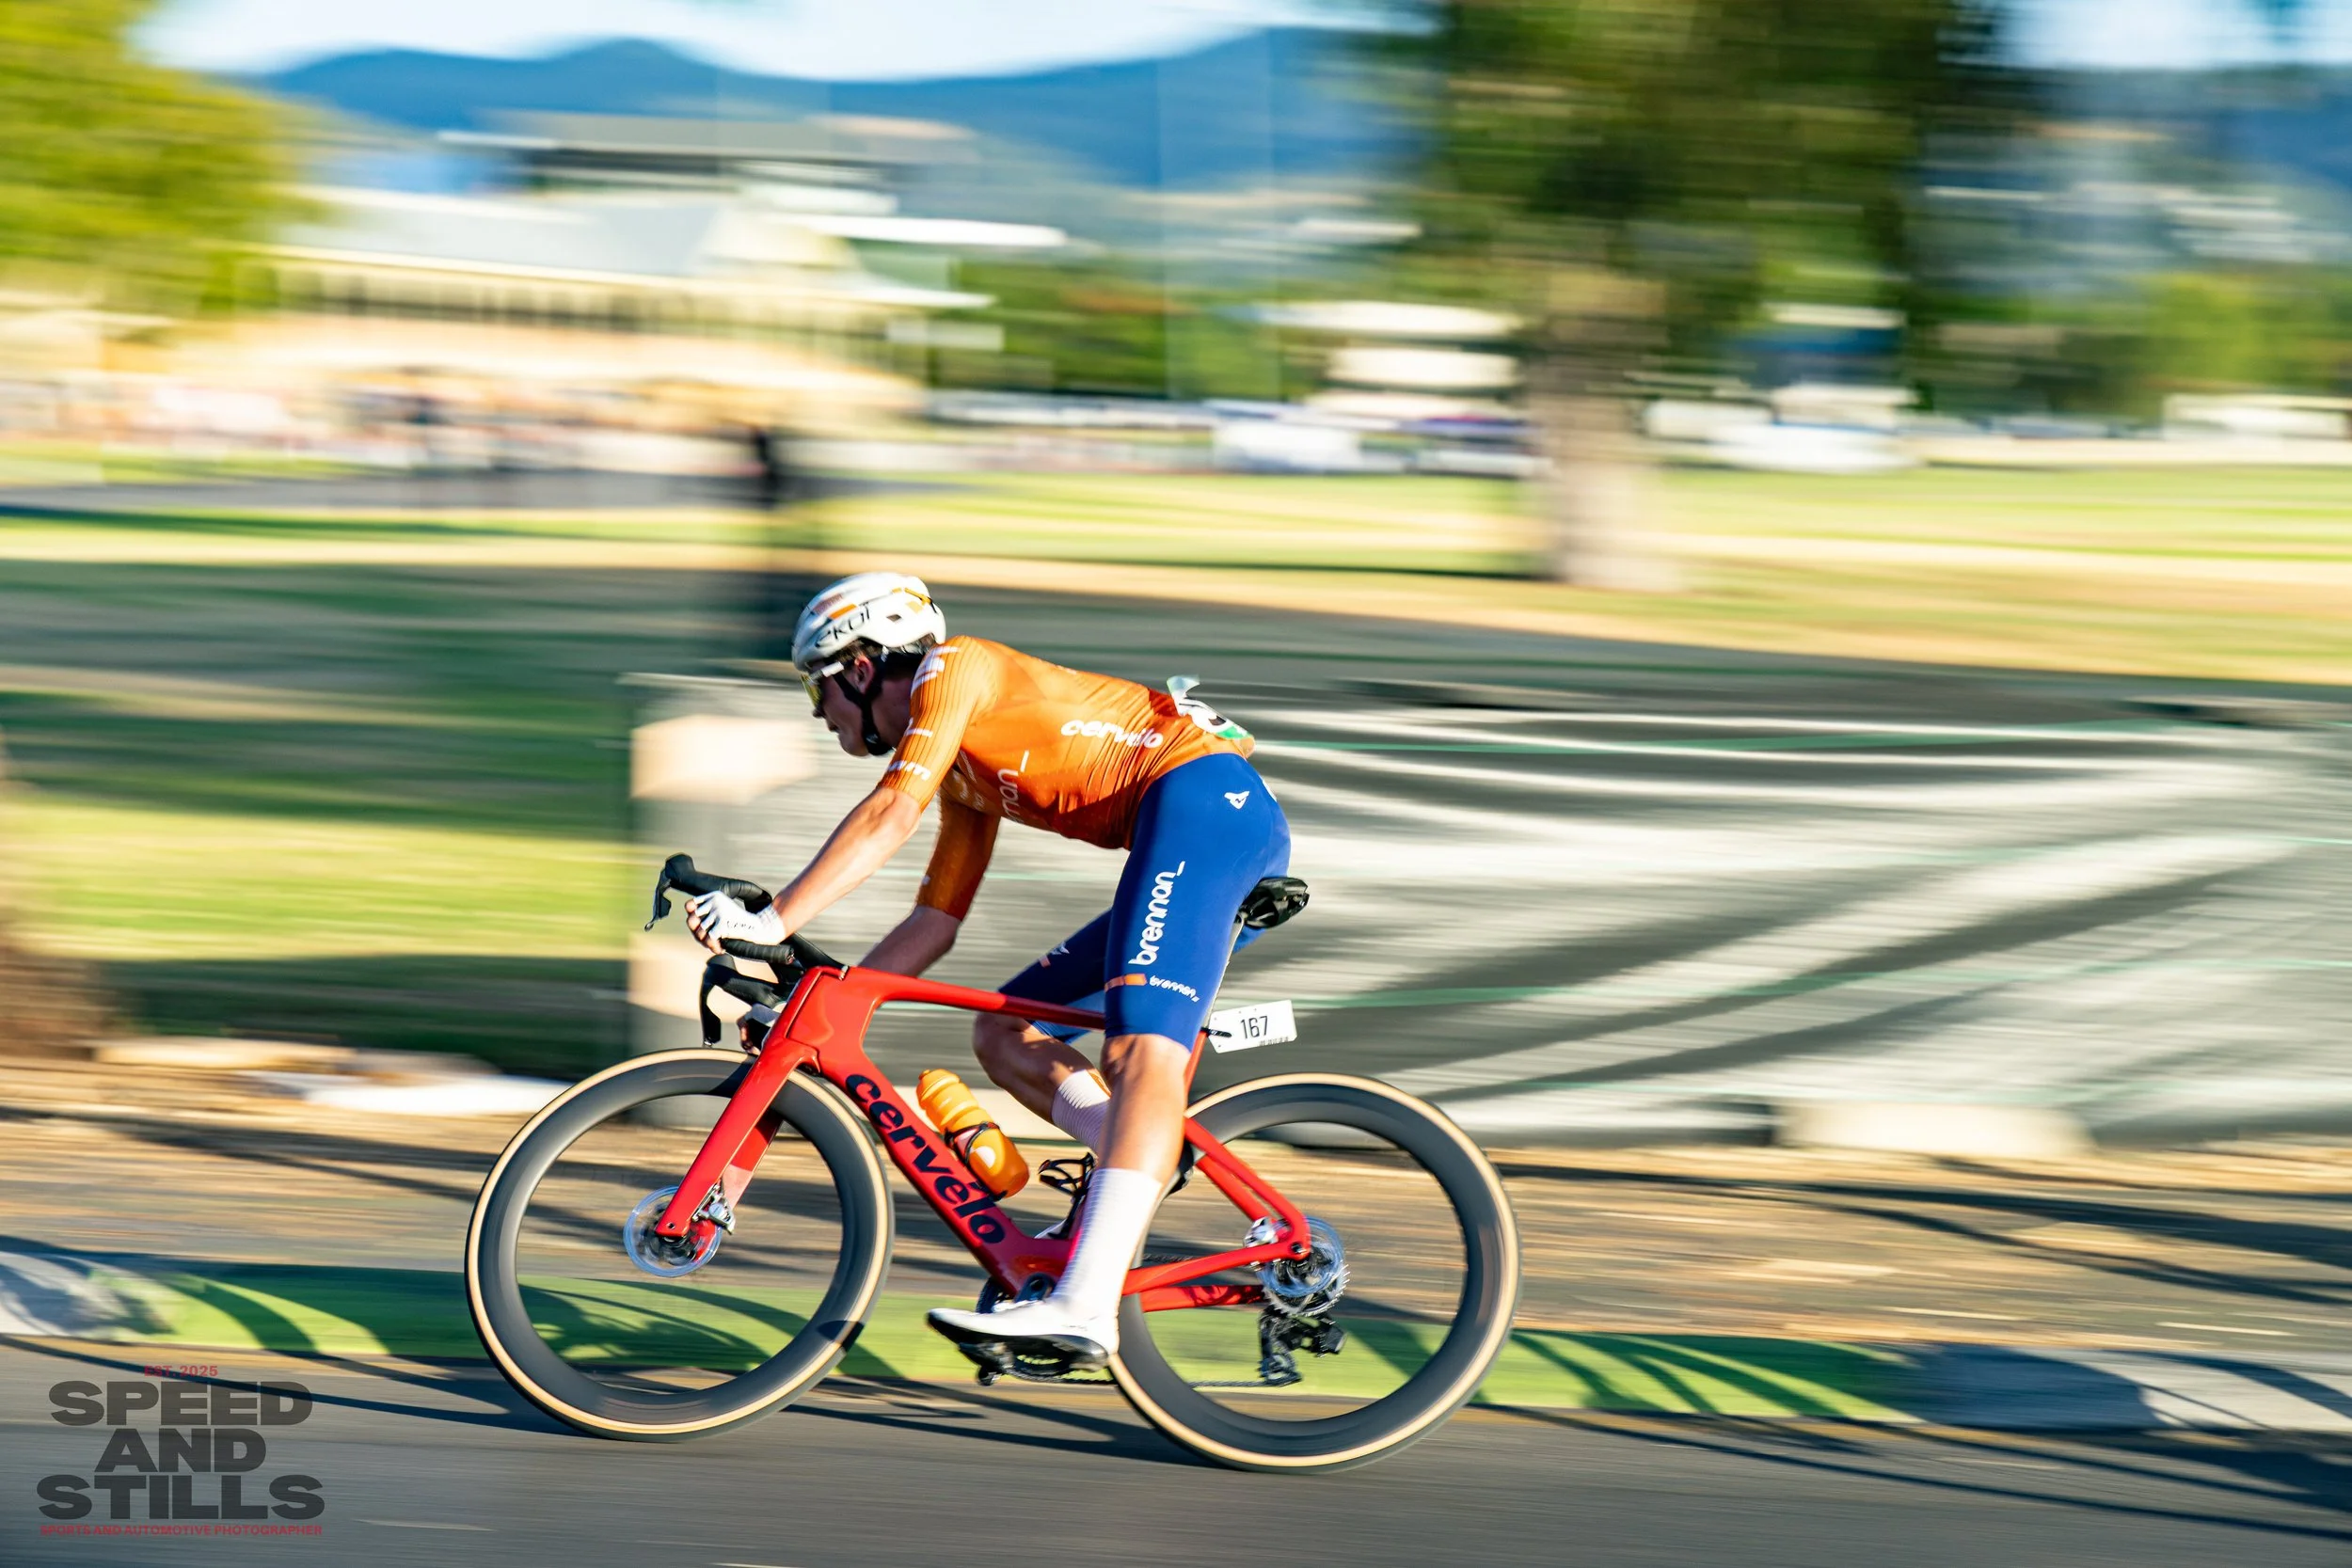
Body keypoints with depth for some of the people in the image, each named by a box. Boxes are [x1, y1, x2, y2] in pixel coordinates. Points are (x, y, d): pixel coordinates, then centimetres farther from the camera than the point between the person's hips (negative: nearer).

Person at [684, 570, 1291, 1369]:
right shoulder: (966, 776, 27)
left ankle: (1083, 1307, -40)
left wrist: (769, 923, -14)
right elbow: (933, 925, 28)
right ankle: (1141, 1161, -9)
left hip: (1206, 795, -10)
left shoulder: (955, 668, 1)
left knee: (1140, 1048, -25)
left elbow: (891, 815, -12)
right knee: (1001, 1033, 11)